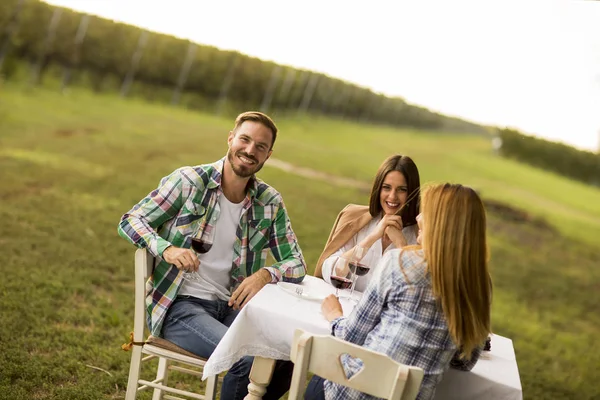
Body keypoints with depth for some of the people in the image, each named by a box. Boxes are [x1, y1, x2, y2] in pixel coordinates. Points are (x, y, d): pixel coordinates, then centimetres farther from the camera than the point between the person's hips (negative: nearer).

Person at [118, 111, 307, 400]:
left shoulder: (270, 203, 6)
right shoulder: (189, 181, -5)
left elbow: (296, 262, 7)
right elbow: (130, 221, -3)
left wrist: (266, 274, -17)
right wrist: (167, 249, -24)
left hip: (229, 306, 5)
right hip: (178, 304, -4)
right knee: (248, 358, -29)